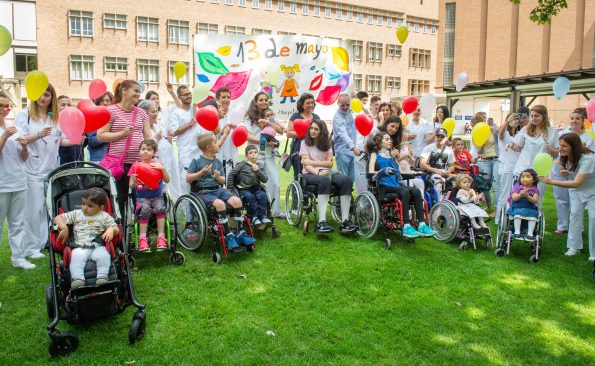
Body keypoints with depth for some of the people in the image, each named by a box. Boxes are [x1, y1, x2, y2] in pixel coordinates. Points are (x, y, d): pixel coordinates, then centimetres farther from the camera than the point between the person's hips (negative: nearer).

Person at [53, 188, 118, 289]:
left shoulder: (104, 216, 14)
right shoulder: (76, 214, 20)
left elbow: (116, 229, 13)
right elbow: (58, 218, 19)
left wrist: (111, 230, -12)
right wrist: (64, 228, -1)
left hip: (98, 246, -1)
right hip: (80, 247, 1)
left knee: (103, 256, -34)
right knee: (76, 258, -32)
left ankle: (102, 277, -35)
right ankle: (78, 279, -40)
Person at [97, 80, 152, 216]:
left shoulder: (141, 113, 13)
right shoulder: (111, 110, -2)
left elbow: (148, 136, 11)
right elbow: (100, 136, -4)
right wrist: (122, 133, -15)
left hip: (139, 162, 4)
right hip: (120, 163, -4)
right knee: (120, 197, 2)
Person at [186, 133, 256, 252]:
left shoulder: (218, 162, 14)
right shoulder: (196, 161, -1)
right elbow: (188, 178, -4)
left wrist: (219, 177, -8)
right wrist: (202, 172, -16)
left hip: (218, 189, 6)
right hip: (203, 192, -5)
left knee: (237, 201, -19)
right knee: (220, 204, -34)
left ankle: (241, 234, -10)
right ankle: (228, 237, -24)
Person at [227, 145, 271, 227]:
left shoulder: (260, 166, 11)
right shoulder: (242, 165, 1)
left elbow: (265, 180, 1)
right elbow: (231, 174, 4)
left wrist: (258, 170, -12)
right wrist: (230, 188, 0)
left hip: (256, 188, 3)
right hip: (244, 189, -3)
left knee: (263, 196, -26)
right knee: (250, 197, -33)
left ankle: (262, 215, -20)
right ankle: (254, 216, -25)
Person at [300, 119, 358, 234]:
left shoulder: (326, 144, 18)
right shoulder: (305, 143, 8)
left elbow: (330, 163, 5)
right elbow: (306, 164, -6)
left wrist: (312, 162, -8)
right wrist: (318, 172, -25)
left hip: (326, 172, 4)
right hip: (310, 174, -4)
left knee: (347, 180, -27)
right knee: (325, 180, -40)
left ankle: (345, 221, -33)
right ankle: (321, 222, -46)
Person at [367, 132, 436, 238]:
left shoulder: (392, 154, 27)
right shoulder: (375, 154, 11)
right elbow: (371, 172, -6)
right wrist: (383, 171, -23)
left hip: (395, 184, 5)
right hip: (384, 186, -5)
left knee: (416, 191, -22)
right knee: (404, 192, -32)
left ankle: (421, 225, -28)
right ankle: (406, 227, -37)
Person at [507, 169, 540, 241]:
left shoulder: (535, 190, 5)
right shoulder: (517, 187, 4)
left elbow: (535, 201, -10)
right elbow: (514, 198, -8)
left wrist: (527, 196, -27)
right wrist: (520, 195, -28)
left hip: (530, 208, 2)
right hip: (517, 207, -1)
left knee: (533, 215, -25)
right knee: (518, 214, -30)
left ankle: (530, 233, -21)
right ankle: (517, 232, -27)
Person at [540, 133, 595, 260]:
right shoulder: (565, 157, -12)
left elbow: (576, 183, -40)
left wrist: (551, 182, -47)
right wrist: (565, 171, -12)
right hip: (576, 191, 6)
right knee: (575, 213, -3)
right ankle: (574, 246, 3)